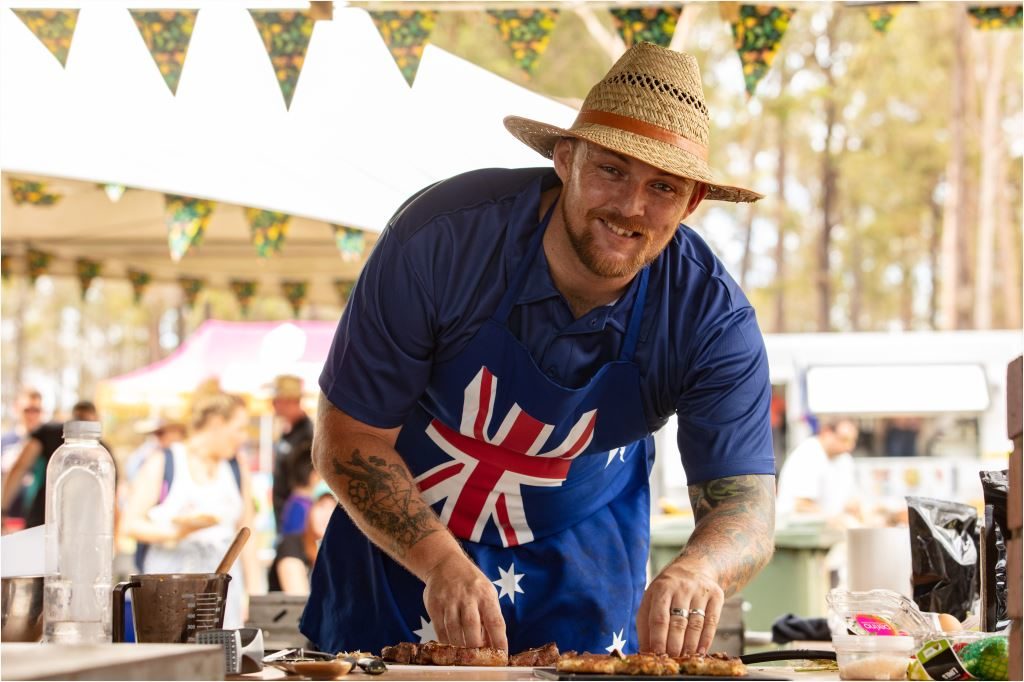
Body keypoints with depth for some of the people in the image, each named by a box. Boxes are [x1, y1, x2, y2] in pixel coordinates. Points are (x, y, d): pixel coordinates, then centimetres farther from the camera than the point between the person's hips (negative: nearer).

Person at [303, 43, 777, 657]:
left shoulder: (712, 319, -22)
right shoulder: (443, 239, -28)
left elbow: (746, 503, -26)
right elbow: (348, 442, -22)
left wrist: (697, 570, -51)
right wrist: (442, 564, -37)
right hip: (402, 541, -1)